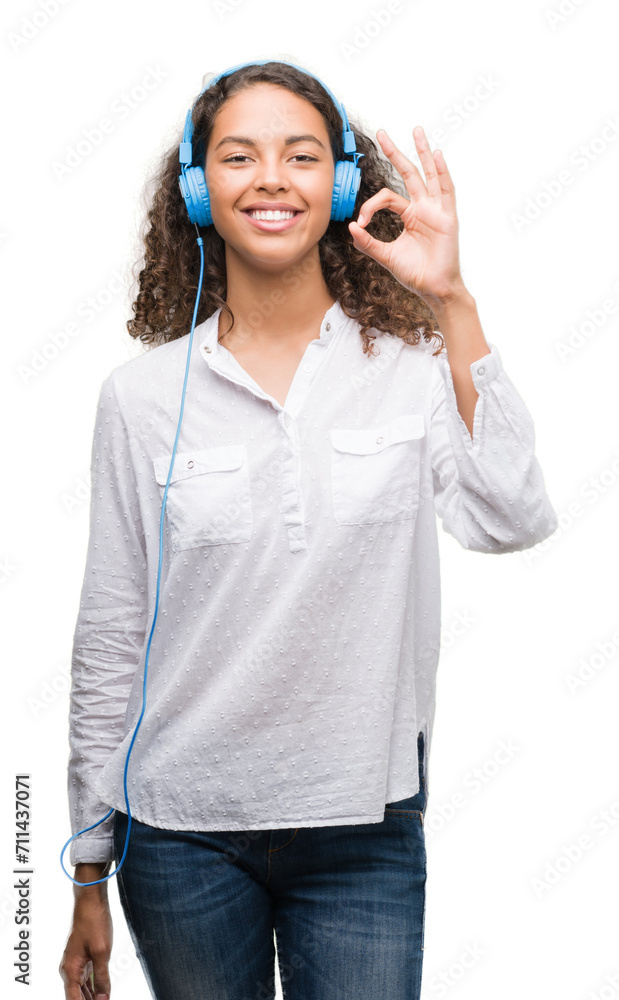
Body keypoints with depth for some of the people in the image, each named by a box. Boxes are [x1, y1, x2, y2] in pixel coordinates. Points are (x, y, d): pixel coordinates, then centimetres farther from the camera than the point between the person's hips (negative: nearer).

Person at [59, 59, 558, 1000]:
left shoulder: (415, 366, -3)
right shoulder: (144, 395, -2)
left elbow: (511, 522, -20)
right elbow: (109, 639, 2)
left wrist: (452, 302, -22)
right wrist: (89, 874, 6)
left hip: (364, 827, 0)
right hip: (183, 831, 1)